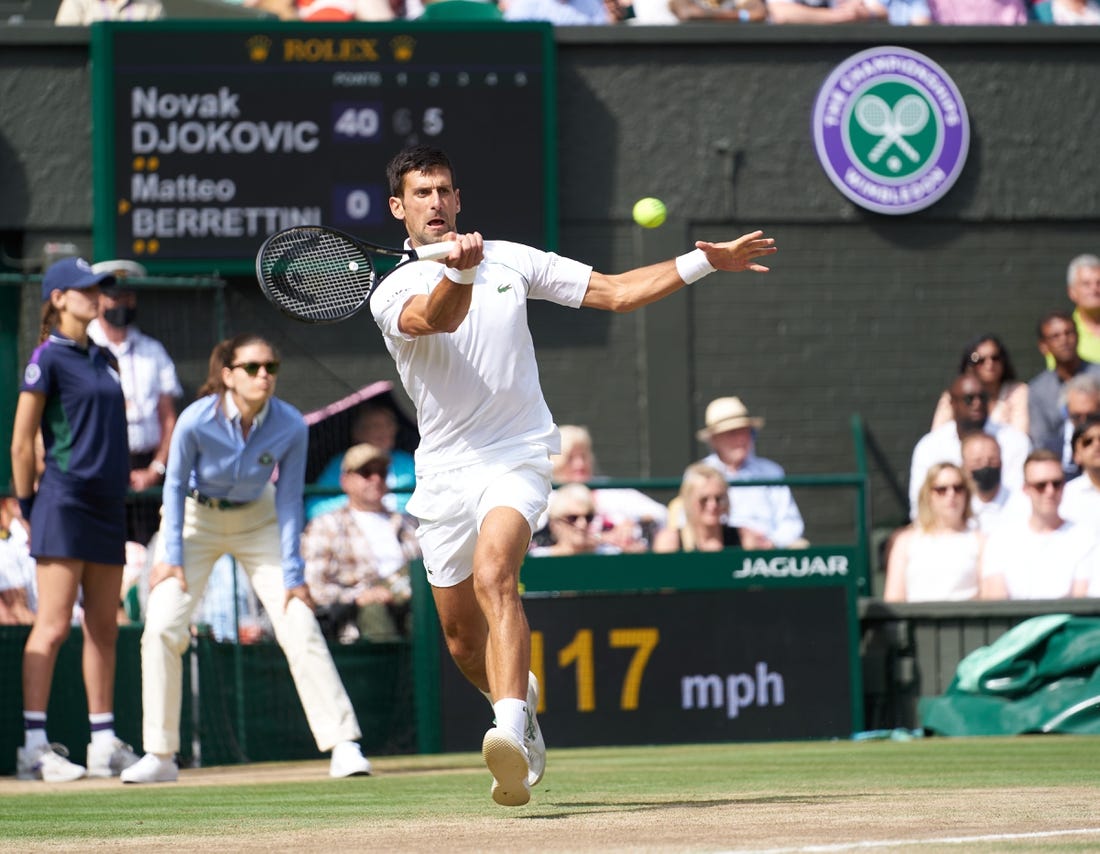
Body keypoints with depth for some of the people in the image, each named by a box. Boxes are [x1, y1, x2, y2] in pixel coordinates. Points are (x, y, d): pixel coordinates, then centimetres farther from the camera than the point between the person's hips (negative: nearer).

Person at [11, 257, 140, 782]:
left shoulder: (102, 360, 16)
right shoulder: (48, 359, -7)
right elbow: (22, 442, -8)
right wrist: (28, 506, -6)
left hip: (107, 504, 8)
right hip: (64, 501, -8)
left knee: (104, 627, 9)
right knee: (53, 626, -11)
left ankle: (104, 744, 13)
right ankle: (34, 747, -12)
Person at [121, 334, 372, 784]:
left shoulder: (291, 426, -24)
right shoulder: (195, 421, -29)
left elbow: (288, 501, -14)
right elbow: (175, 485, -12)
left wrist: (293, 573, -14)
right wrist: (171, 555, -12)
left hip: (257, 521, 1)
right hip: (195, 518, -1)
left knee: (299, 625, -10)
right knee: (161, 625, -13)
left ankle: (343, 745, -5)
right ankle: (159, 755, -3)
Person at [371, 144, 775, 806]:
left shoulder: (512, 260, 8)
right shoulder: (395, 292, -2)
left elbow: (615, 292, 11)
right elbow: (438, 318, -26)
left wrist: (705, 262, 3)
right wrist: (460, 269, -47)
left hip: (518, 457, -2)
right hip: (445, 472, 2)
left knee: (494, 577, -30)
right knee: (463, 638, 11)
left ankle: (513, 732, -45)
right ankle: (520, 698, 44)